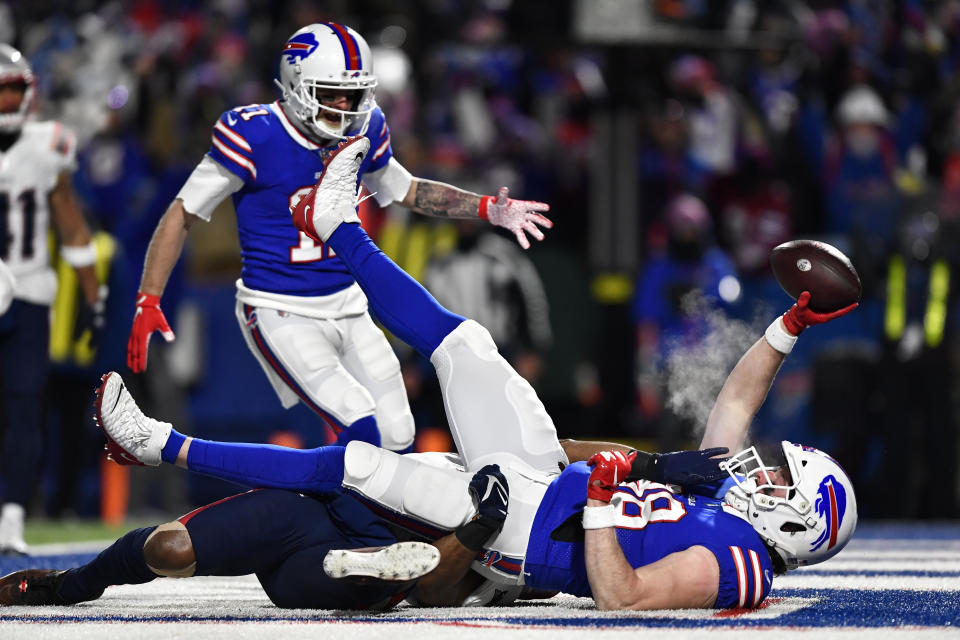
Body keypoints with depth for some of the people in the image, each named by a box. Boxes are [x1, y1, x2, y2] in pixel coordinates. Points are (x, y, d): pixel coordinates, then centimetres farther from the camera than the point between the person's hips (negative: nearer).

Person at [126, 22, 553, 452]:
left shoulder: (362, 133, 0)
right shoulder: (256, 138, -18)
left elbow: (409, 191, 20)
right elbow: (182, 215, -11)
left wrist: (489, 210, 7)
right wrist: (148, 302, -17)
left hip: (348, 307, 7)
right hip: (280, 314, -7)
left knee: (395, 437, 6)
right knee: (361, 429, -21)